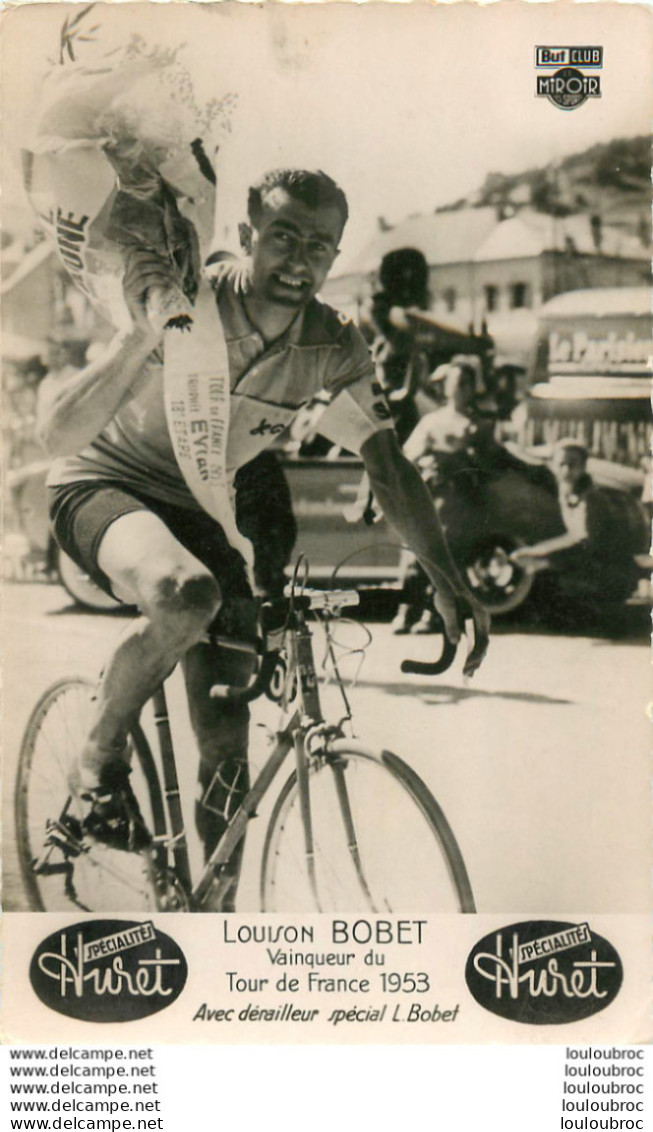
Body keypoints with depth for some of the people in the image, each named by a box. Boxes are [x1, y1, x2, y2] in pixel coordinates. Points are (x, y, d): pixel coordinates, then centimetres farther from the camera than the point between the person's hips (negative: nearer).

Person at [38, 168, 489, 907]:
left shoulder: (334, 348, -9)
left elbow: (386, 462, -4)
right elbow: (59, 433, -31)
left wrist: (446, 577, -16)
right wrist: (144, 337, -47)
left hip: (191, 512, 5)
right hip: (101, 490, -4)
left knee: (227, 745, -5)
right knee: (187, 595, -39)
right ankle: (102, 756, -11)